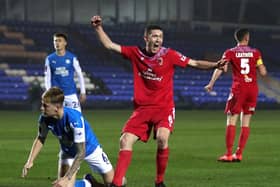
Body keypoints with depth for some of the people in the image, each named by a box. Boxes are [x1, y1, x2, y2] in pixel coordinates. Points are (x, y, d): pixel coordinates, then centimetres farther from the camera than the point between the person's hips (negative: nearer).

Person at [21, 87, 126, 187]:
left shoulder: (75, 119, -40)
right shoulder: (45, 118, -25)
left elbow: (81, 153, -38)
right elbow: (40, 139, -3)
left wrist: (66, 178, -43)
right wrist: (30, 161, -18)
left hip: (89, 148, -3)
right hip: (68, 152, 3)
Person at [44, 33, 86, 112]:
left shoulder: (72, 58, -1)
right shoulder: (50, 59, 2)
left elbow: (80, 75, 3)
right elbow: (47, 78, 6)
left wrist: (83, 92, 1)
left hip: (71, 94, -1)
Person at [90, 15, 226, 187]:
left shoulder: (169, 55, -6)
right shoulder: (136, 53, 2)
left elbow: (194, 63, -6)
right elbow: (109, 45, 8)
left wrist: (215, 65, -19)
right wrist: (98, 28, 1)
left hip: (164, 107, -3)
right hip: (142, 108, 3)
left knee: (162, 138, -27)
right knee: (125, 141, -9)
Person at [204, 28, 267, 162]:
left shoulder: (230, 53, 1)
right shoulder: (255, 53, 6)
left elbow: (221, 68, -12)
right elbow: (263, 73, 3)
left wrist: (211, 84, -11)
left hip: (238, 88, -3)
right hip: (253, 88, 3)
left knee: (231, 121, 0)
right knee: (245, 122, 8)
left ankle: (228, 154, -5)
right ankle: (239, 154, 8)